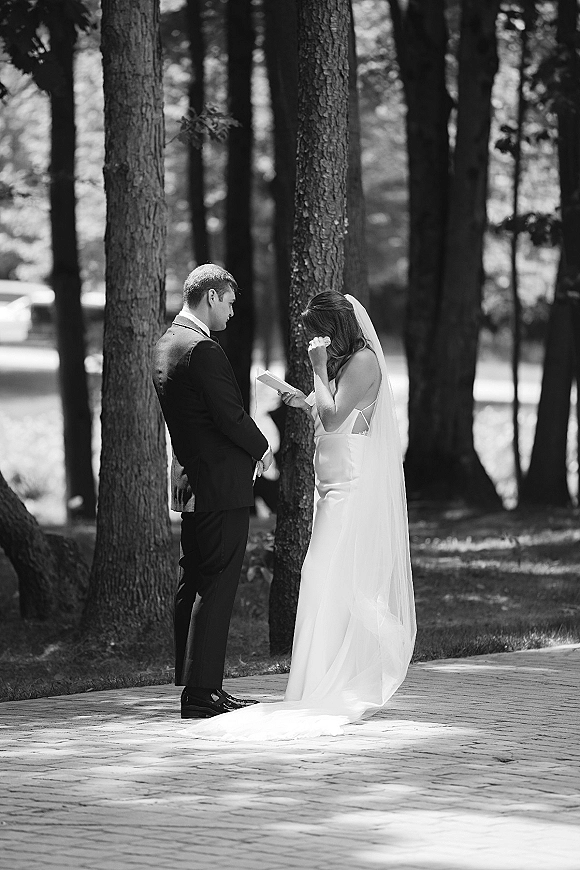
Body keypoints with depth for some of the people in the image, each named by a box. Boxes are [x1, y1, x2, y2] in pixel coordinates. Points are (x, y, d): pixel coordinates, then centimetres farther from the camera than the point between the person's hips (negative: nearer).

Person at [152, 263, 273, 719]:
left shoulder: (166, 345, 12)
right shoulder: (204, 350, -18)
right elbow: (230, 415, -19)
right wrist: (262, 448, -1)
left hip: (190, 482, 10)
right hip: (223, 484, -10)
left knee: (193, 585, 11)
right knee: (216, 587, -8)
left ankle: (196, 685, 16)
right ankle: (201, 692, -9)